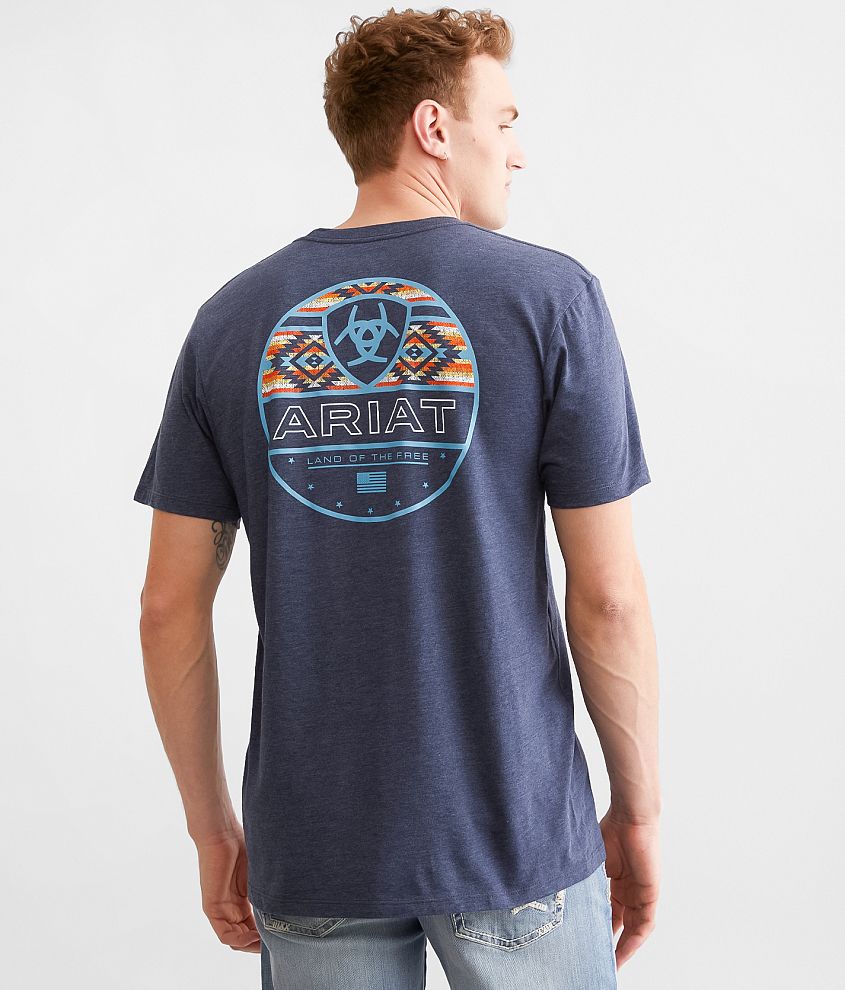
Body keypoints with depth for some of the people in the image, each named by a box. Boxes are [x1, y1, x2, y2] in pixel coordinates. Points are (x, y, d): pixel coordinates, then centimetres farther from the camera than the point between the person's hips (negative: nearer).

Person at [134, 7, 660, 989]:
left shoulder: (230, 320, 0)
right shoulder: (549, 296, -9)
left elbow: (170, 608, 0)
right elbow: (607, 596, -10)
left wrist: (211, 827, 11)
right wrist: (638, 808, 4)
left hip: (312, 846, 3)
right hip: (517, 834, -2)